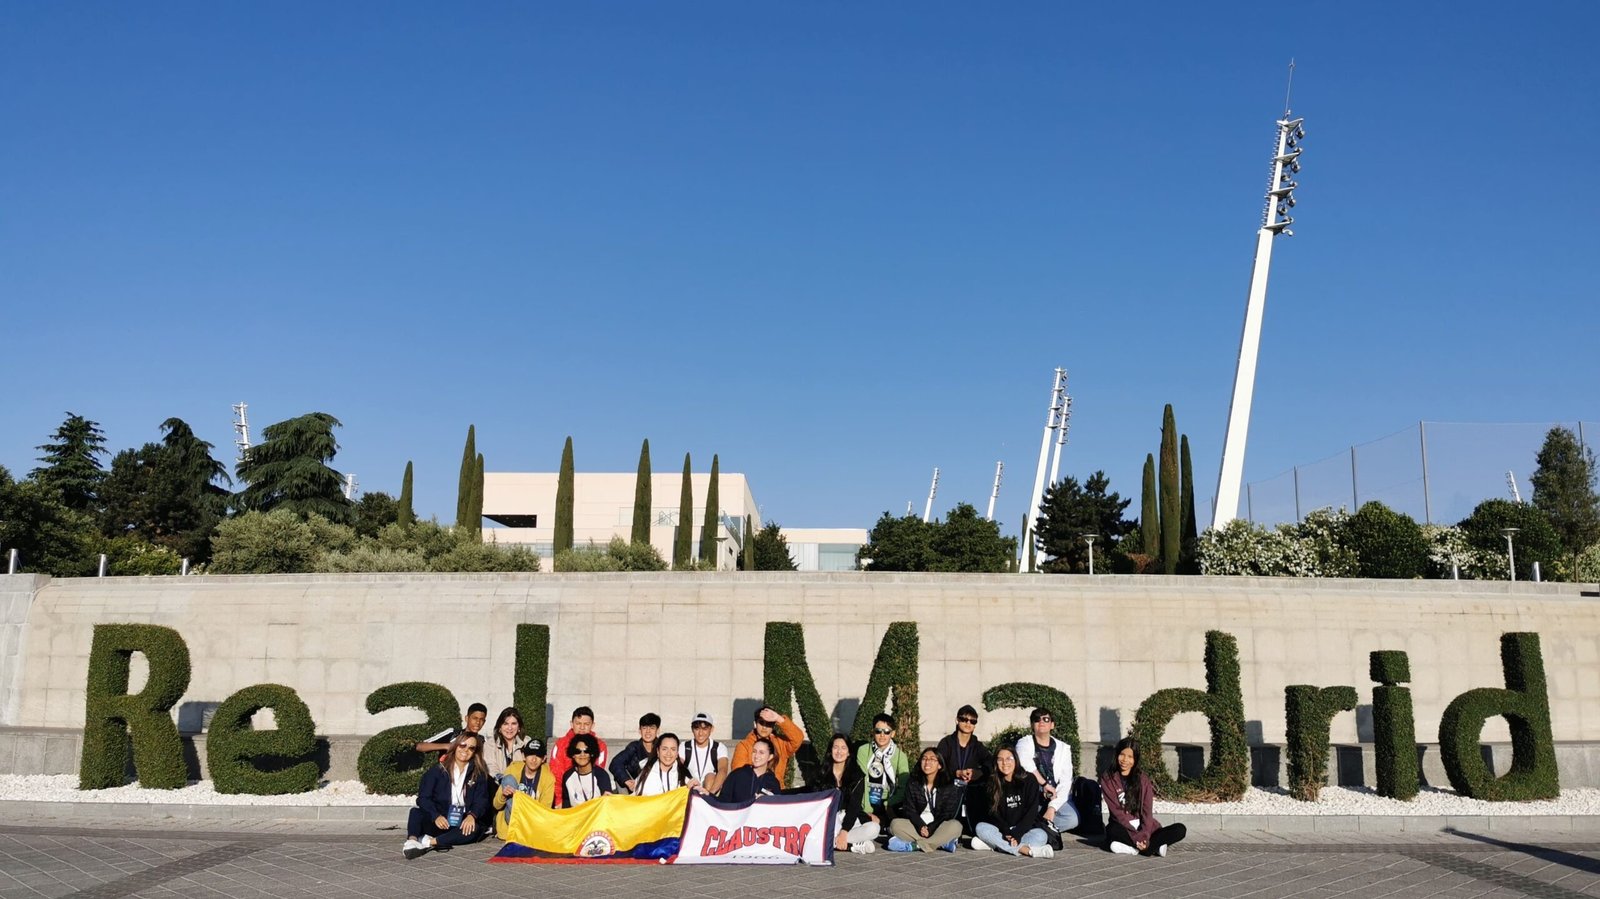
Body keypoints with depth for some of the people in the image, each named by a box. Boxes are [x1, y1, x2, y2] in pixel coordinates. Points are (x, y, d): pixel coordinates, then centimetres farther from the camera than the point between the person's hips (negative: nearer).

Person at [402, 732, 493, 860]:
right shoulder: (437, 770, 7)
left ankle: (429, 842, -36)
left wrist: (472, 815, -22)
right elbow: (423, 797, -3)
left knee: (474, 829, -32)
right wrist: (436, 816, -23)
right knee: (416, 812, -27)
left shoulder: (479, 775, 12)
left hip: (462, 823, 1)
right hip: (437, 822, 0)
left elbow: (481, 801, 2)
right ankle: (412, 840, -52)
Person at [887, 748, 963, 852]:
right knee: (895, 823, -25)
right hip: (917, 826, 2)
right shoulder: (913, 784, 4)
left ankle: (914, 845, -32)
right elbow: (909, 810, -1)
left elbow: (948, 813, -5)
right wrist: (921, 827, -19)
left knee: (955, 825, -32)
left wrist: (930, 828, -18)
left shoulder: (948, 785, -1)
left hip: (938, 827, -1)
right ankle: (941, 843, -29)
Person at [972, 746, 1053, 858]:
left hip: (1024, 830, -2)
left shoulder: (1029, 781, -3)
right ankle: (1028, 850, -34)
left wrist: (1016, 834, -20)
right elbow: (993, 813, -2)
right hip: (1002, 830, 2)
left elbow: (1031, 812, -9)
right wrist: (1007, 832, -19)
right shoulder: (993, 783, 4)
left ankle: (993, 844, -34)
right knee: (980, 827, -26)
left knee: (1041, 835, -32)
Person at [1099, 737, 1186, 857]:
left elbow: (1147, 811, -4)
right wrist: (1136, 837, -22)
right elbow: (1117, 811, -11)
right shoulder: (1107, 778, -2)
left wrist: (1144, 836, -22)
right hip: (1123, 828, -3)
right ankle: (1155, 846, -25)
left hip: (1143, 828, 3)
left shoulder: (1143, 779, 5)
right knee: (1113, 830, -37)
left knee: (1180, 829, -19)